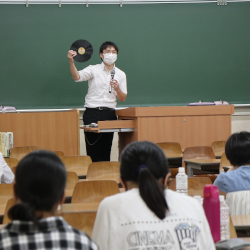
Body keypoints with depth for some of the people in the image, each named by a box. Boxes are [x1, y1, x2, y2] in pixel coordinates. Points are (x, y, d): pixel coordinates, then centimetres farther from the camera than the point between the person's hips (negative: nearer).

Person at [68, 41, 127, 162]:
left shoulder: (121, 74, 13)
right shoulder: (93, 69, 4)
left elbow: (122, 99, 13)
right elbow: (77, 77, -15)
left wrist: (117, 89, -9)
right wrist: (71, 61, -32)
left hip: (110, 114, 3)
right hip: (92, 113, -3)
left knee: (106, 149, 2)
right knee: (92, 149, -6)